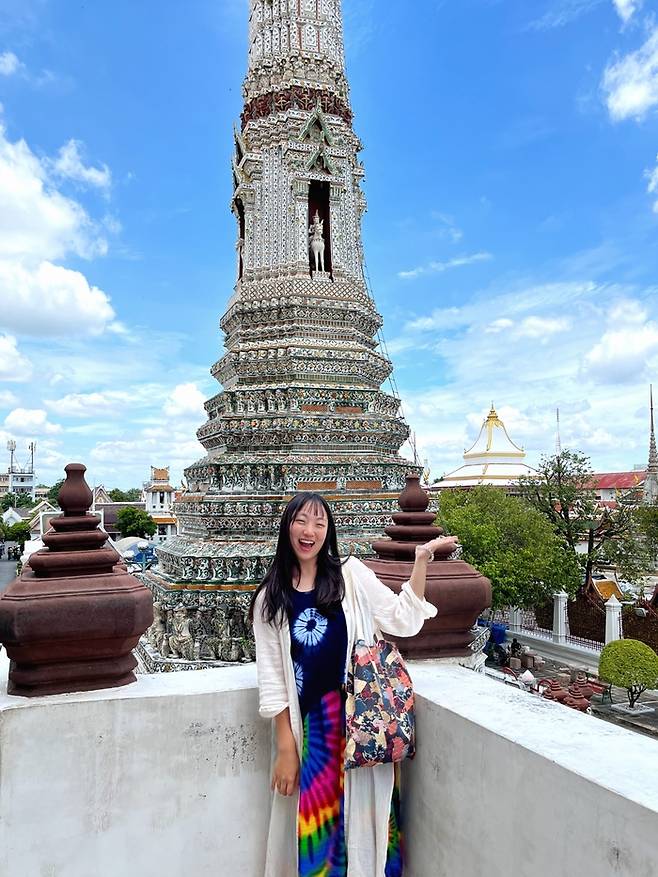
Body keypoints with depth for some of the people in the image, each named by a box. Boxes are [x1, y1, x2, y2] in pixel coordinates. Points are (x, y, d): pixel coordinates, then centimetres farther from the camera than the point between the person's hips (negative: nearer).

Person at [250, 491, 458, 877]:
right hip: (310, 726, 1)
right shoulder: (271, 597, 3)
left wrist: (421, 559, -10)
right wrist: (285, 747, -1)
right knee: (313, 824, 10)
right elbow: (272, 676, 3)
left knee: (362, 820, 8)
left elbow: (403, 621, -5)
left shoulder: (351, 575, 1)